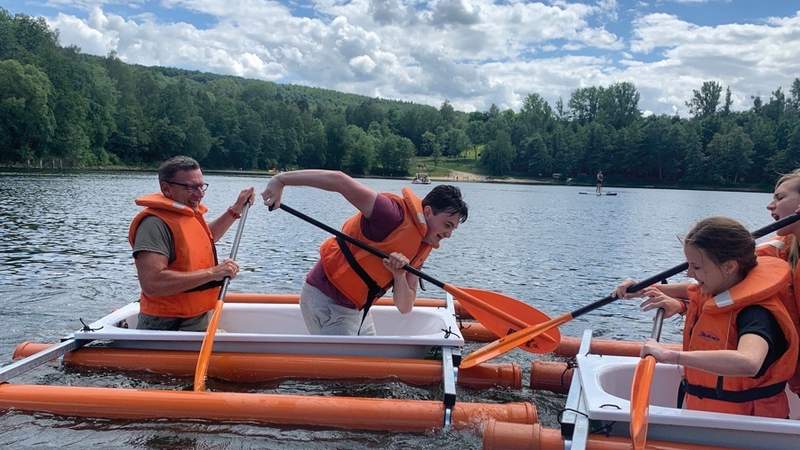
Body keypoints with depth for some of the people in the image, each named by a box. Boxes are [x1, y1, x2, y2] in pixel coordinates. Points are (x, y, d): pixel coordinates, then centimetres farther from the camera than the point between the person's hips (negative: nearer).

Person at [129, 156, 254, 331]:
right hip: (166, 327, -9)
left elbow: (208, 236, 33)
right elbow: (152, 283, -32)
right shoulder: (155, 223, -21)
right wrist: (212, 273, -28)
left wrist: (236, 208, 25)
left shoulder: (190, 214, 10)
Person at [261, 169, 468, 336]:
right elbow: (338, 180, -30)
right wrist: (280, 180, -34)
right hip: (327, 302, -9)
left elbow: (404, 307, 0)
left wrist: (400, 275, -20)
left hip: (357, 308, 9)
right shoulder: (395, 215, -22)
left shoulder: (420, 250, 5)